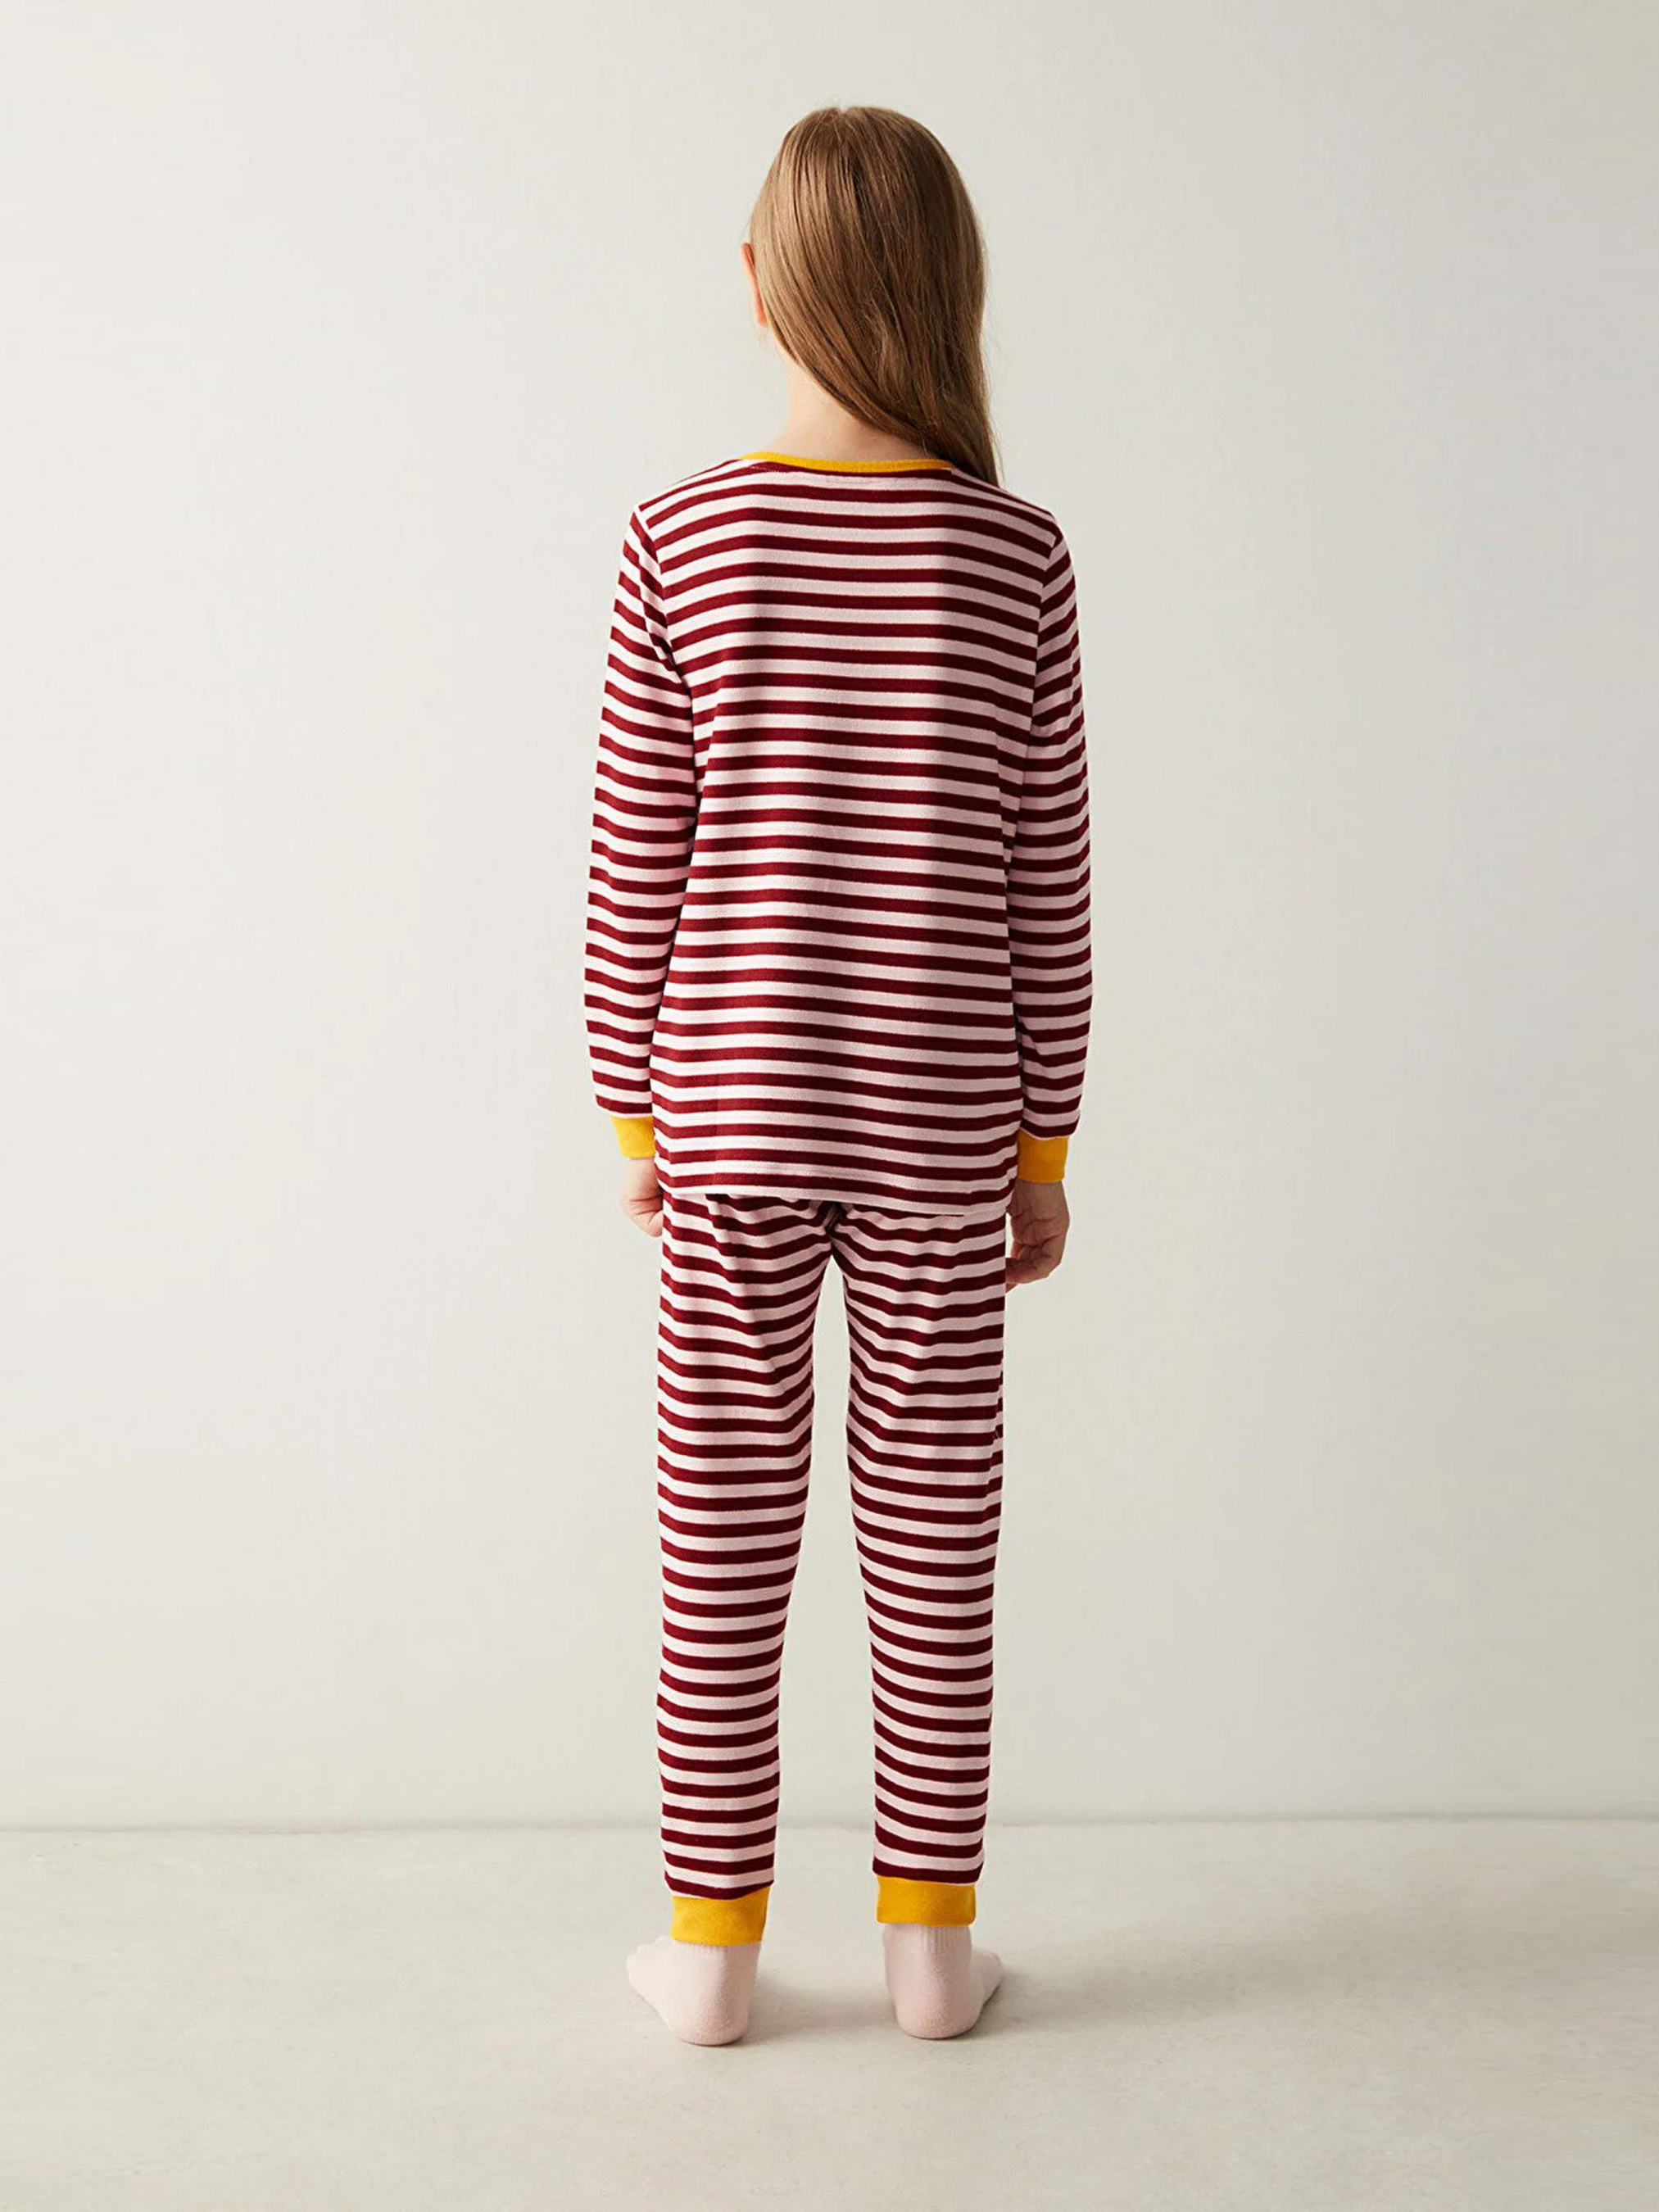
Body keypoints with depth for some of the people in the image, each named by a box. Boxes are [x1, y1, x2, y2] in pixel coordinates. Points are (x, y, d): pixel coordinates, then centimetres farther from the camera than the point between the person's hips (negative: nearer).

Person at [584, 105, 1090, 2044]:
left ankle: (714, 1943, 22)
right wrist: (1041, 1147, 7)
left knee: (726, 1537, 10)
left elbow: (634, 871, -4)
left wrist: (634, 1119, 6)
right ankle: (932, 1942, 24)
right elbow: (1045, 889, -2)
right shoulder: (1017, 556, -5)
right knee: (933, 1540, 11)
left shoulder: (681, 545, -7)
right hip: (940, 1136, 0)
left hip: (728, 1121, 0)